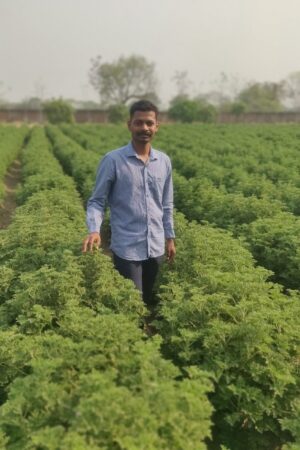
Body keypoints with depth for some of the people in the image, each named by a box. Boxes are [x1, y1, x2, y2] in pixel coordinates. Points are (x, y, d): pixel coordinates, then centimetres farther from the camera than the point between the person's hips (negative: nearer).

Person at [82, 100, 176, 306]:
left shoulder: (164, 161, 6)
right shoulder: (113, 160, -8)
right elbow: (96, 201, -6)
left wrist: (170, 237, 14)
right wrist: (94, 230, -23)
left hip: (156, 247, 5)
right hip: (127, 248, -4)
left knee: (149, 299, 18)